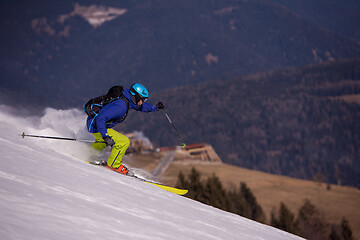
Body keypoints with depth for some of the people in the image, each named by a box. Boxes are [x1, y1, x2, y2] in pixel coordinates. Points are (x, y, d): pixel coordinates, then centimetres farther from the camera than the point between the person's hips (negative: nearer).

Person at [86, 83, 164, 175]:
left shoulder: (128, 101, -2)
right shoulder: (120, 106, -31)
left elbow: (140, 106, 20)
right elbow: (101, 118, -36)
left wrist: (155, 107, 9)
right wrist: (105, 136, -39)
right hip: (96, 127, -10)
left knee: (103, 142, 36)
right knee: (124, 142, -14)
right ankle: (113, 164, 3)